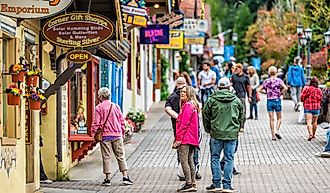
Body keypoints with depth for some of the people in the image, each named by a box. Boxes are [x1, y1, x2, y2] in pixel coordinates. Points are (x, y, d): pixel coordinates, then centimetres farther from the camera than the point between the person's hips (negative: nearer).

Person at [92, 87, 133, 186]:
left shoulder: (99, 108, -4)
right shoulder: (116, 106, 8)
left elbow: (96, 123, -6)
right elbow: (122, 121, 10)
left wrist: (94, 134, 5)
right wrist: (122, 133, 19)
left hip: (105, 135, -3)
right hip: (117, 135, 3)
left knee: (106, 157, 2)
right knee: (120, 156, 6)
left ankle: (108, 179, 3)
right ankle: (125, 177, 1)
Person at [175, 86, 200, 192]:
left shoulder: (188, 105, -13)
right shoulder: (193, 105, 19)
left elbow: (184, 123, -18)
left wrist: (179, 138, -17)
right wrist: (178, 137, 22)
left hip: (186, 138, -10)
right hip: (192, 139, 10)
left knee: (183, 160, -9)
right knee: (189, 160, 12)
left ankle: (189, 184, -12)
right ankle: (192, 184, 14)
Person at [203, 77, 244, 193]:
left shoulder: (212, 100, -2)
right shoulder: (236, 100, 3)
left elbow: (205, 115, 3)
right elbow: (241, 117, 11)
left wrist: (208, 129, 17)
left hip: (216, 134, -1)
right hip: (232, 134, 1)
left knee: (215, 158, 9)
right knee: (229, 159, 4)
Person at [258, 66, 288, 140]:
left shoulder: (266, 81, 1)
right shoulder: (279, 80, -5)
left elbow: (259, 89, 0)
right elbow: (285, 88, -17)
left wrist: (266, 92, 9)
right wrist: (280, 93, -3)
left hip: (269, 101, 2)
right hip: (277, 100, -2)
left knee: (271, 119, 6)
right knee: (279, 118, 12)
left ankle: (273, 135, 6)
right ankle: (277, 131, -8)